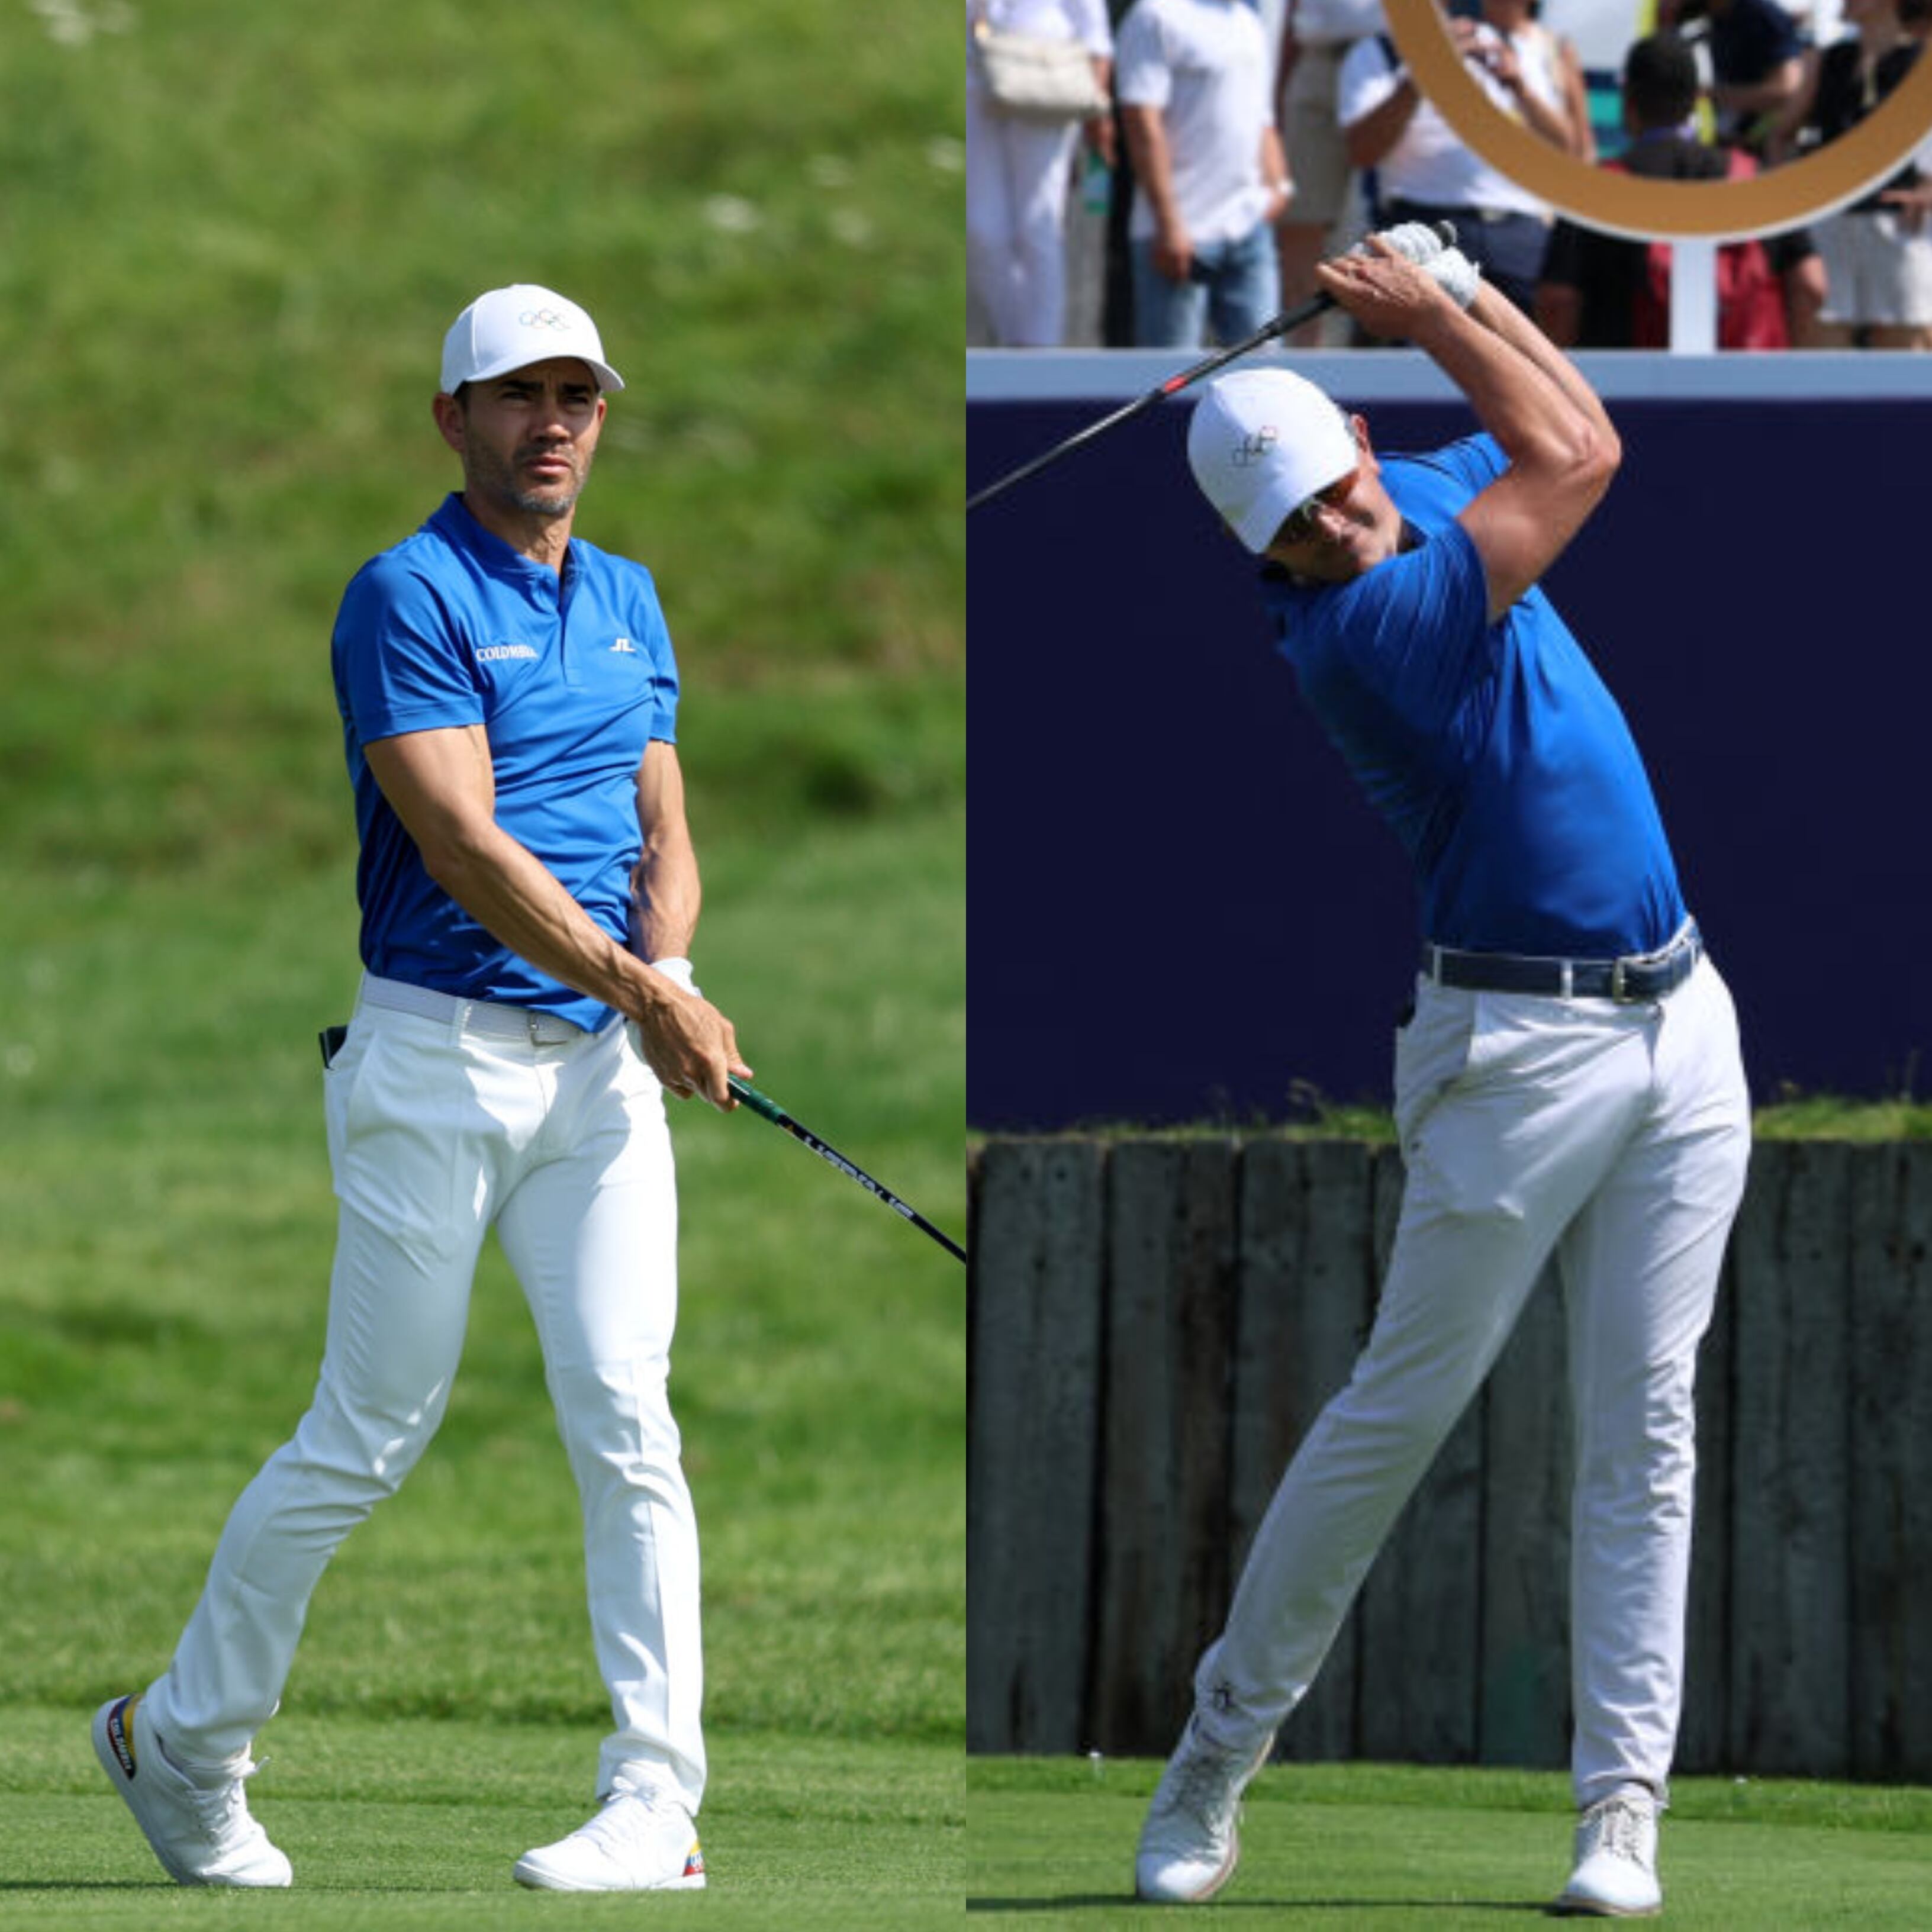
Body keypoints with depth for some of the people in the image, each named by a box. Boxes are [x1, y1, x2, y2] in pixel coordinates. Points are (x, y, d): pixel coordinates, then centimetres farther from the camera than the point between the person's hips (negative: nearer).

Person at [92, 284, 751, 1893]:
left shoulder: (627, 601, 15)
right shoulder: (410, 598, -8)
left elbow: (663, 829, 16)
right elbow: (467, 847, -16)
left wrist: (666, 978, -6)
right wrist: (644, 995, -20)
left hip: (604, 1071, 5)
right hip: (441, 1057, -5)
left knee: (626, 1419, -8)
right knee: (370, 1438, 1)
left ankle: (657, 1803, -10)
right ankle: (182, 1746, 19)